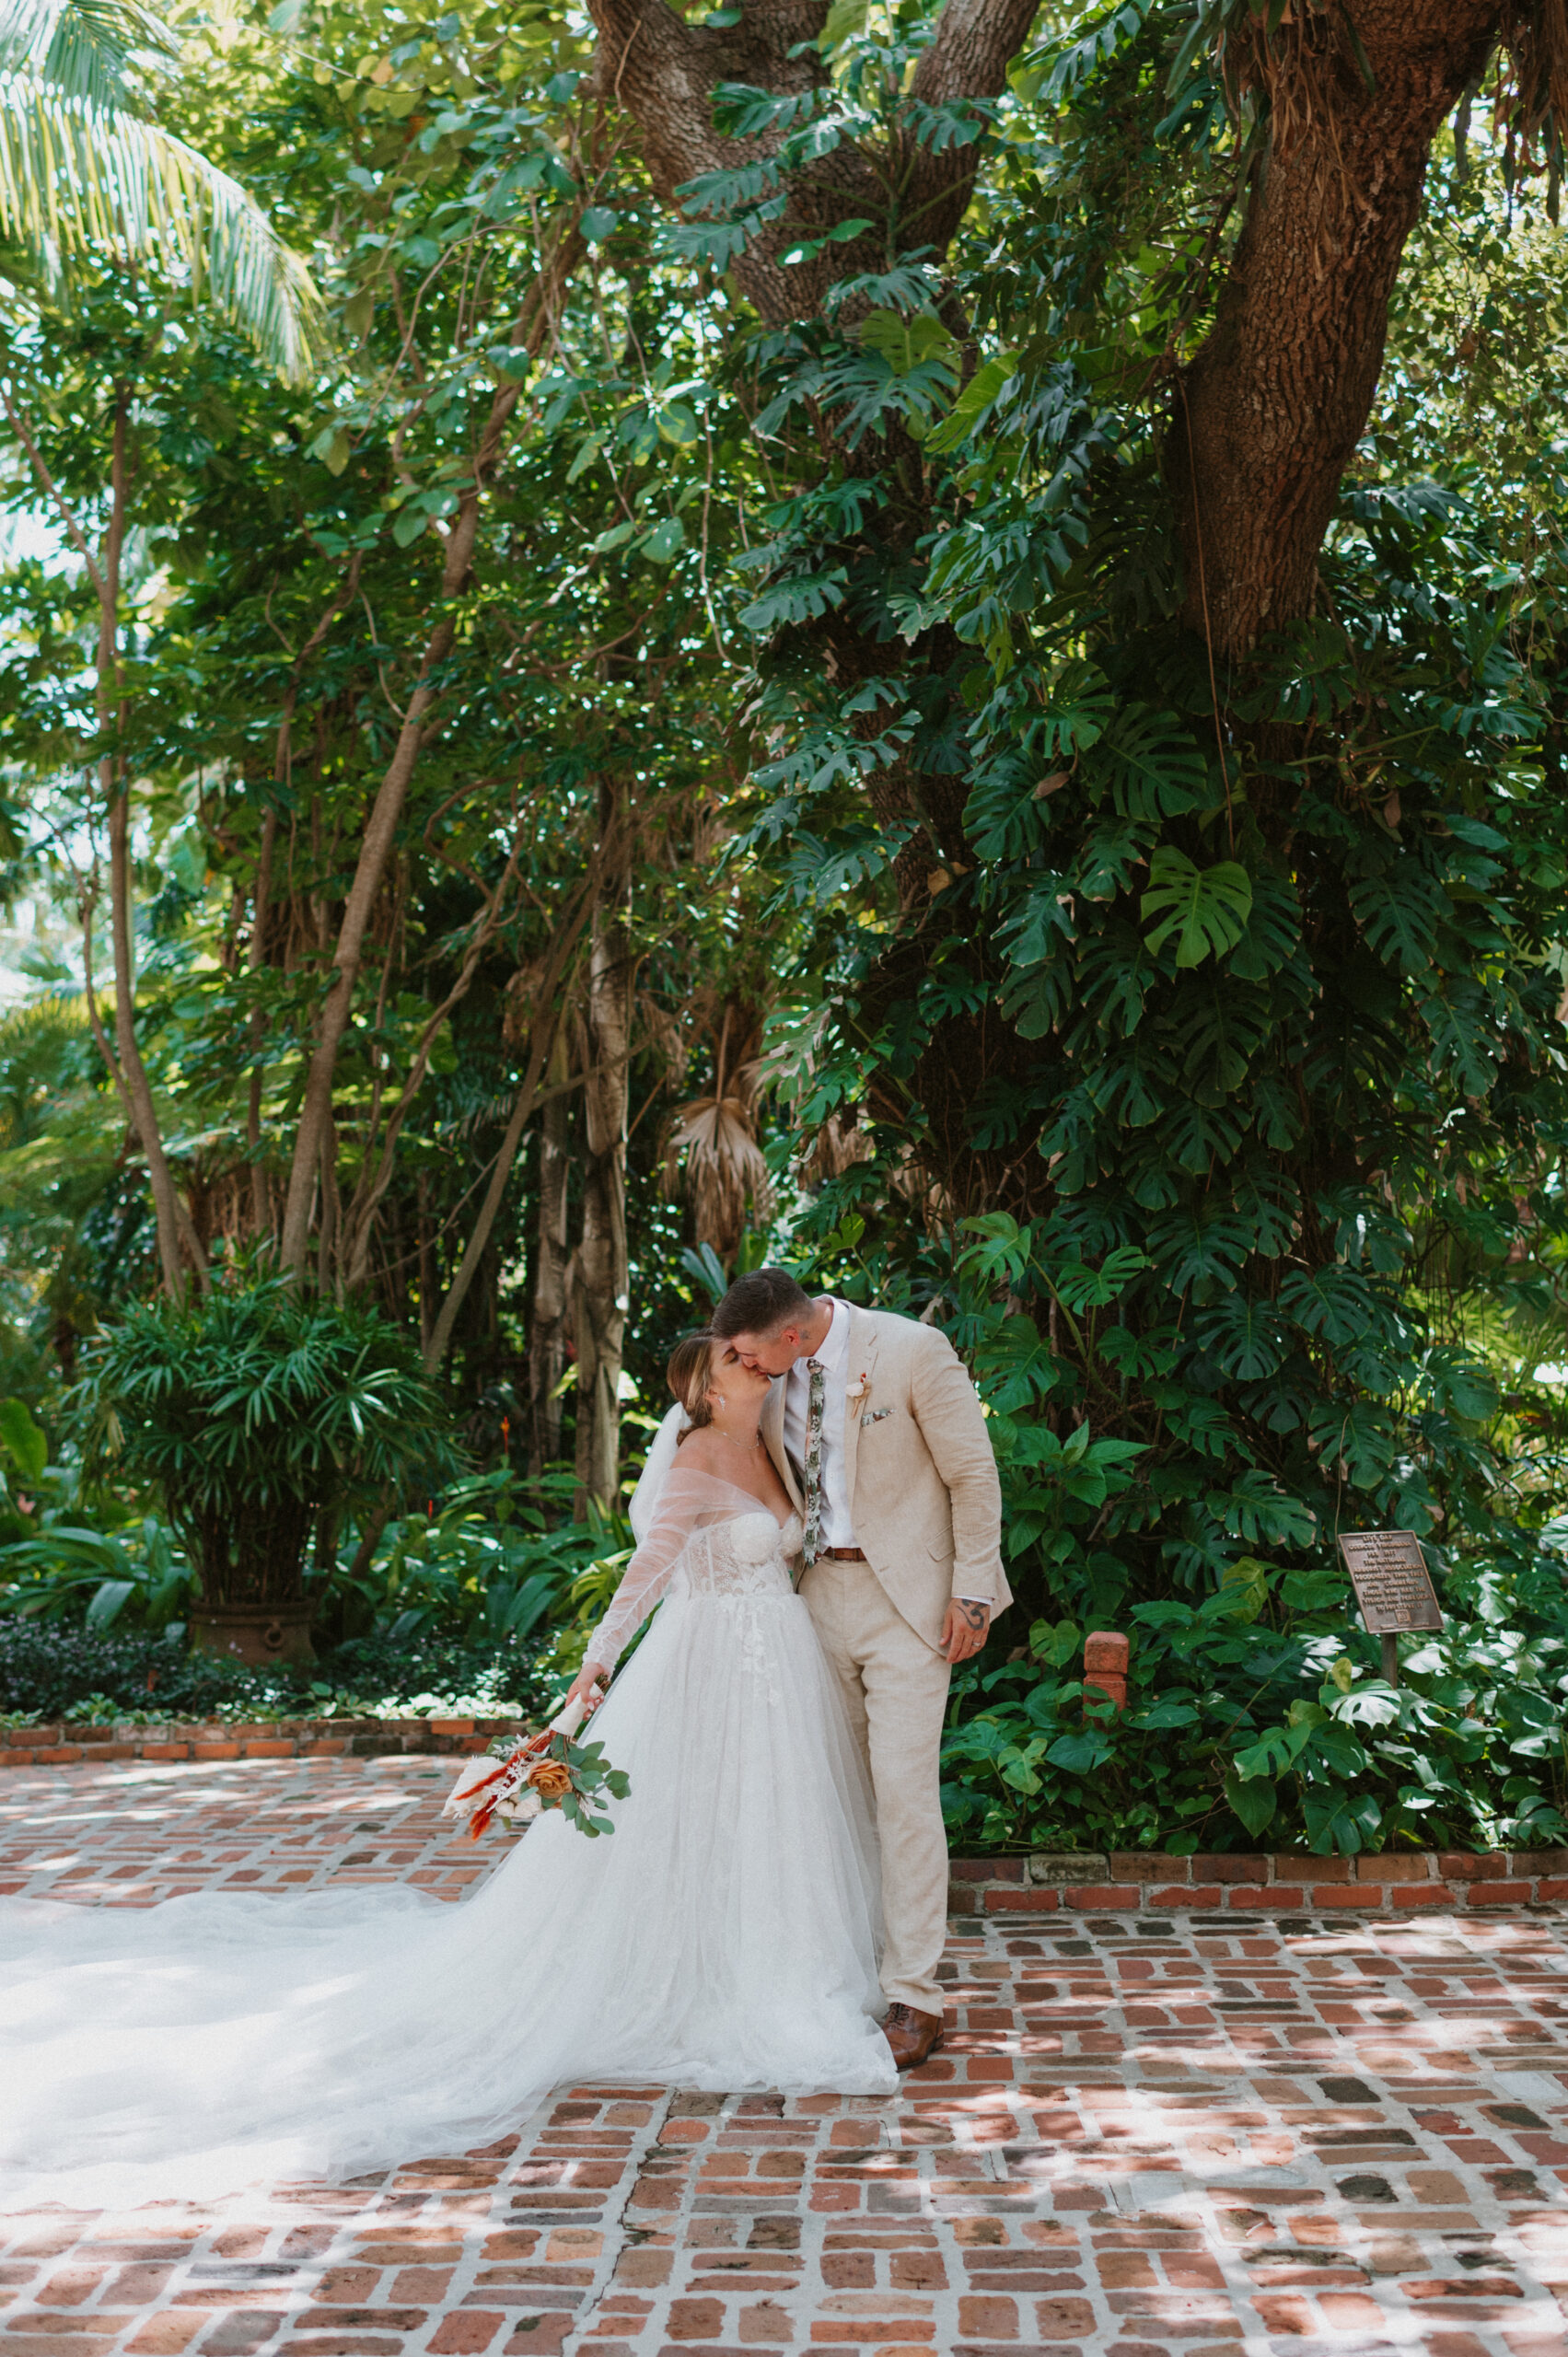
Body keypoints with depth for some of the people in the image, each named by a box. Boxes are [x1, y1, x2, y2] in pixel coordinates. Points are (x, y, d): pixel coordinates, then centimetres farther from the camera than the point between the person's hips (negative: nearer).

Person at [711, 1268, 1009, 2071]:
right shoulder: (775, 1379, 2)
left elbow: (975, 1475, -9)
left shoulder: (912, 1350, -16)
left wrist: (972, 1592, -9)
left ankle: (914, 1997, -1)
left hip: (906, 1597, -5)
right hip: (819, 1591, 6)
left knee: (904, 1792, -8)